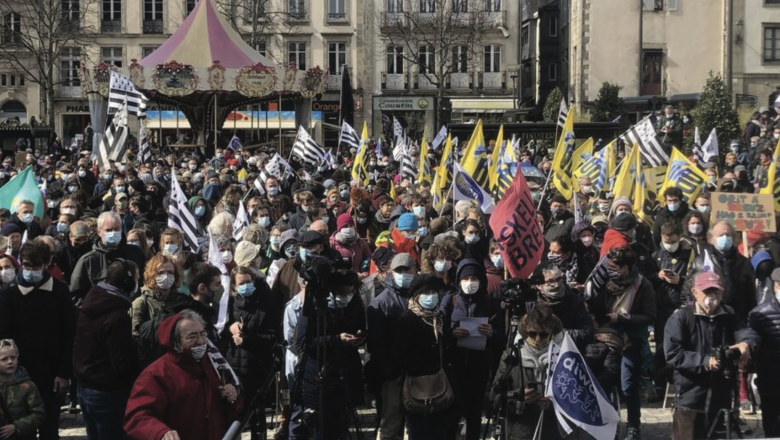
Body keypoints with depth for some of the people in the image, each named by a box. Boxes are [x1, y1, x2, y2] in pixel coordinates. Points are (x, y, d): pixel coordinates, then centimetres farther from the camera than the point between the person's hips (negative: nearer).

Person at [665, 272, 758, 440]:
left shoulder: (729, 318, 10)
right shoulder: (681, 318, -3)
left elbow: (749, 333, -8)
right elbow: (672, 353, -13)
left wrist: (747, 343, -32)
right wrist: (705, 361, -21)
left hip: (722, 399, 4)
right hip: (691, 398, -4)